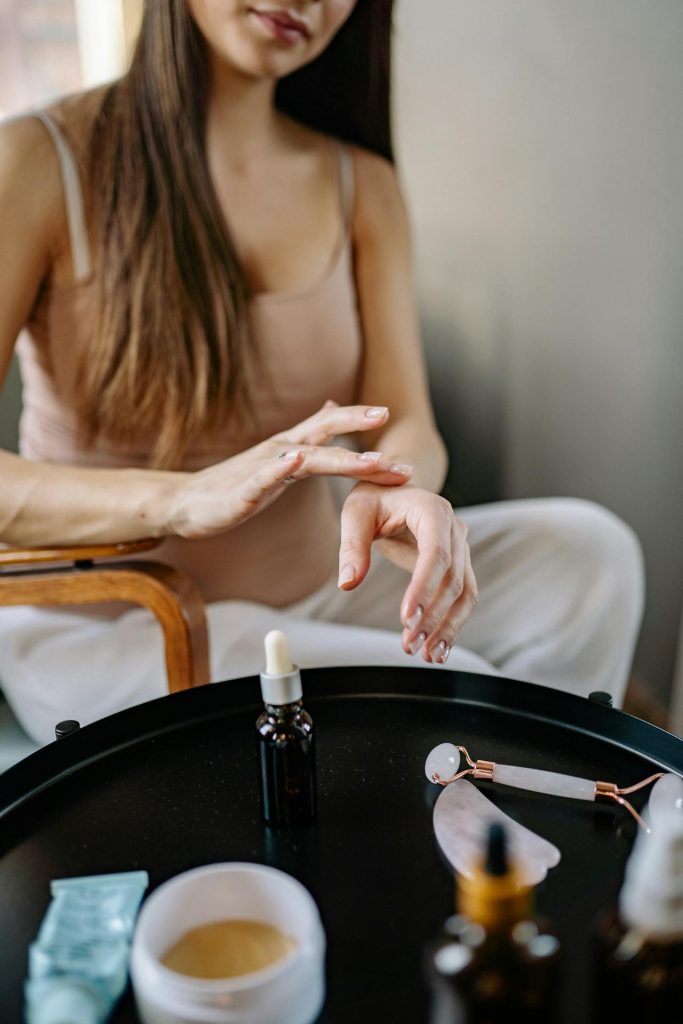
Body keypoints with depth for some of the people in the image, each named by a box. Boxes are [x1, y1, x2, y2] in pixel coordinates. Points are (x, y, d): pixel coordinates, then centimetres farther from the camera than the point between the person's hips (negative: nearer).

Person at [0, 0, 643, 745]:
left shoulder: (362, 184, 5)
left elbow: (408, 427, -5)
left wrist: (396, 494, -30)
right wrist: (181, 498, -36)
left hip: (316, 592, 5)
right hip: (103, 628, -4)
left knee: (588, 548, -17)